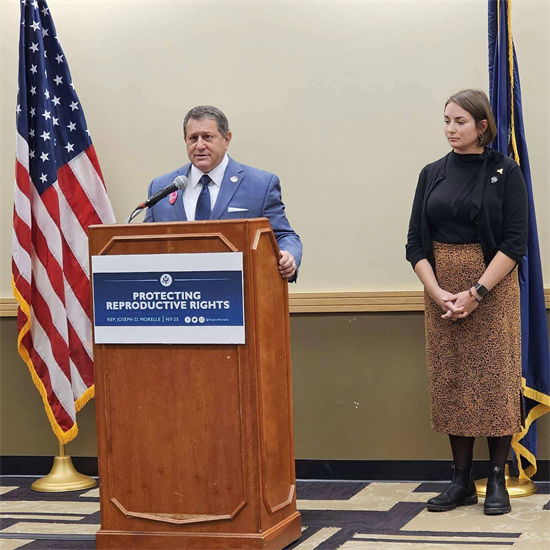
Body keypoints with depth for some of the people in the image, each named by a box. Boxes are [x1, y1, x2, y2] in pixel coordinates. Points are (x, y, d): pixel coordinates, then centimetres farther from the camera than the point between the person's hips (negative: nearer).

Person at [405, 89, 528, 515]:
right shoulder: (433, 175, 9)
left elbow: (515, 242, -7)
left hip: (492, 289, -4)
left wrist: (475, 293, -15)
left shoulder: (505, 172, -1)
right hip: (441, 291, 4)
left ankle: (497, 480, 6)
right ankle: (462, 480, 12)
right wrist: (437, 292, -9)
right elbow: (416, 242, 7)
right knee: (450, 382, 4)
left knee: (495, 381, -3)